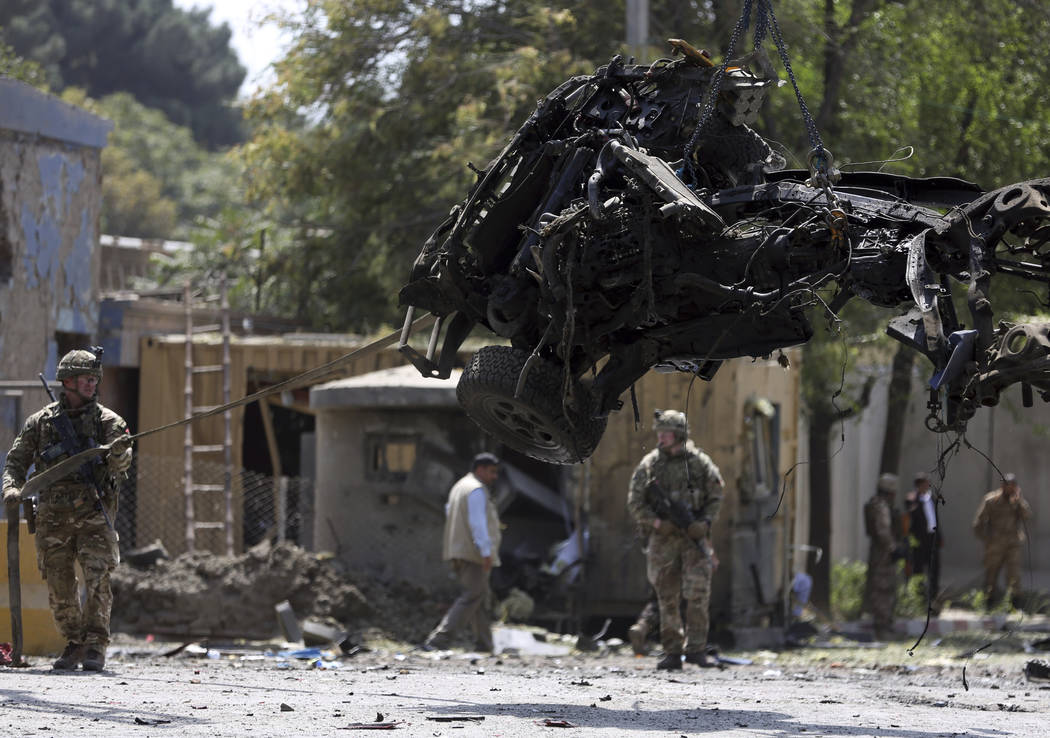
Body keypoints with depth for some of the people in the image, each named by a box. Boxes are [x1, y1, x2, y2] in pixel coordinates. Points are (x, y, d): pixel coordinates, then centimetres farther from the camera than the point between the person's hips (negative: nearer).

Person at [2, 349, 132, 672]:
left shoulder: (106, 420, 4)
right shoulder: (41, 422, 9)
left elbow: (119, 465, -7)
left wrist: (119, 452, -31)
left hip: (94, 512, -2)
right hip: (54, 515, 2)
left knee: (97, 578, -14)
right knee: (59, 586, 3)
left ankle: (95, 646, -10)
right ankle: (74, 643, 19)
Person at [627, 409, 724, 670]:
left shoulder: (699, 462, 2)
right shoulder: (649, 465, 3)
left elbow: (715, 497, 7)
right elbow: (635, 502, 3)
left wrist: (705, 522, -8)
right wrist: (656, 522, -11)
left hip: (694, 536, -1)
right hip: (662, 538, 1)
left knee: (698, 593, -11)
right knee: (668, 599, 2)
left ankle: (696, 649, -5)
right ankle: (672, 653, 8)